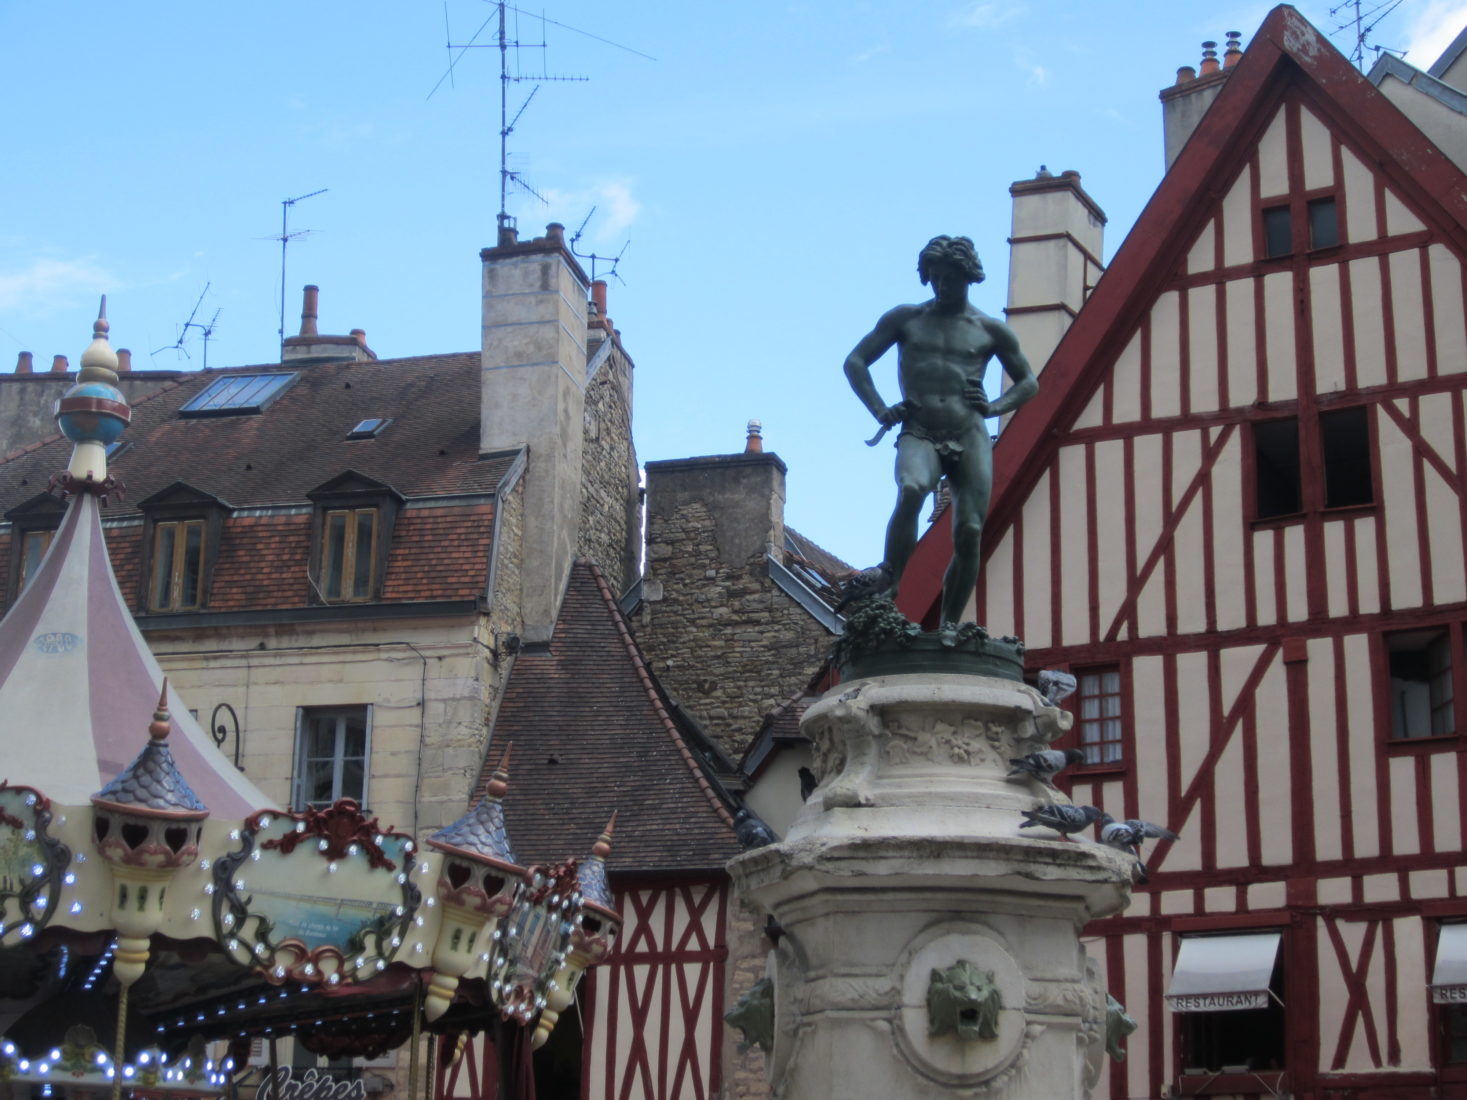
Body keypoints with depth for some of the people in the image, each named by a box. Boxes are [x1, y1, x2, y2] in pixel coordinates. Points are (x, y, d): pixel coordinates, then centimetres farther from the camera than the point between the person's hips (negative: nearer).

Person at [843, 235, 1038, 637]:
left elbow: (1028, 382, 22)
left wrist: (992, 408, 2)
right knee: (911, 491, -34)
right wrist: (880, 410, -1)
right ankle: (886, 593, -30)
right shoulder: (905, 319, 13)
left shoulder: (989, 330, 14)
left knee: (969, 533, -11)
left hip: (970, 437, 1)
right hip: (919, 435, -1)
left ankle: (949, 626, 0)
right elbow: (855, 362, 15)